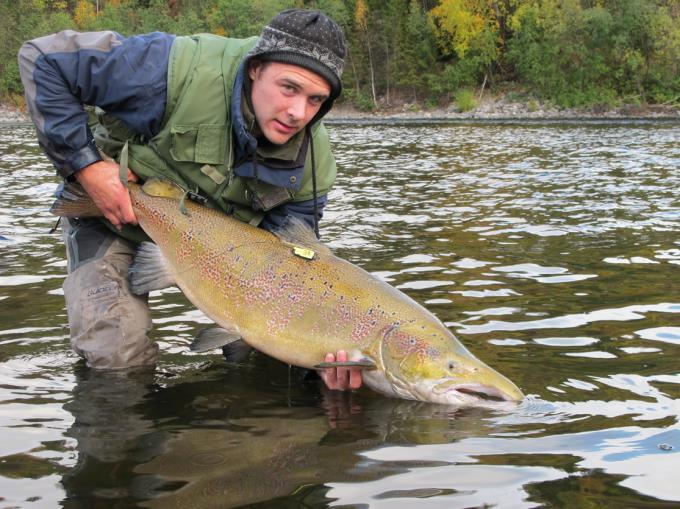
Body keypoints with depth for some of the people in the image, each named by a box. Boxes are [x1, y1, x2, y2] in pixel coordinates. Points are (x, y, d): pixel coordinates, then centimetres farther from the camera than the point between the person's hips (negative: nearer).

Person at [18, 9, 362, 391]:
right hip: (114, 218, -3)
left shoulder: (314, 161, -20)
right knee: (120, 355, -16)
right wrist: (85, 163, -32)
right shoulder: (182, 72, -36)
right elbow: (43, 60, -29)